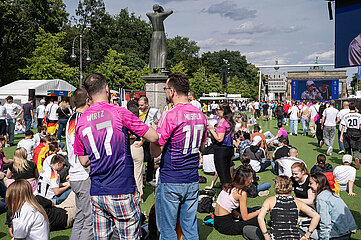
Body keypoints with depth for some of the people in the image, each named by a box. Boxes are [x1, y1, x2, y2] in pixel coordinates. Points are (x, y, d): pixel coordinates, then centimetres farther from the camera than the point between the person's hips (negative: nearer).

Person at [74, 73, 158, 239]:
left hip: (96, 193, 5)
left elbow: (84, 161, 10)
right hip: (122, 191, -5)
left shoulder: (80, 121, 4)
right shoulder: (119, 113, -10)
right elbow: (153, 137, -6)